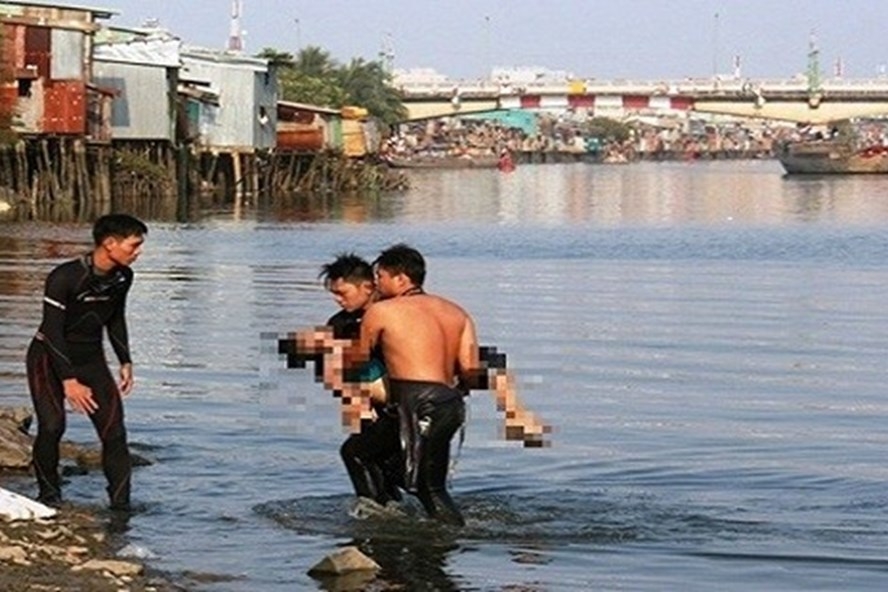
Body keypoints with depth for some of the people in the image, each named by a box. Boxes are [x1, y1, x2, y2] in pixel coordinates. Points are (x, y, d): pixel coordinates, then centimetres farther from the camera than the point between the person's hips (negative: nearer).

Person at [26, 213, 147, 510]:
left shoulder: (122, 277, -3)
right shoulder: (64, 277, -26)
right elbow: (52, 330, -25)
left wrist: (125, 362, 10)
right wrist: (68, 381, -29)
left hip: (91, 359, 5)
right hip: (49, 358, -5)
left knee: (114, 430, -8)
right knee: (52, 425, -22)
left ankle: (121, 503, -2)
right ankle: (48, 492, -1)